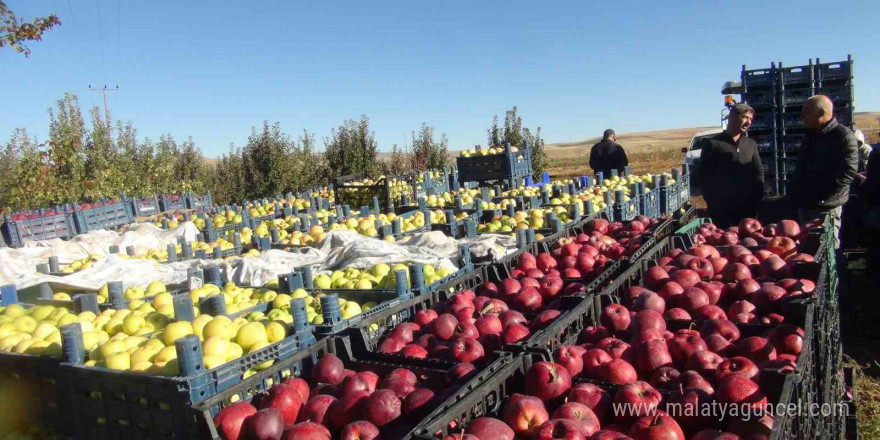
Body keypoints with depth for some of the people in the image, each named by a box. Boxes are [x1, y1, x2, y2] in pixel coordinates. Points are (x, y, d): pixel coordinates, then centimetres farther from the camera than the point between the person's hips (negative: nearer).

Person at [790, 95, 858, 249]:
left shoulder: (843, 136, -10)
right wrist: (796, 194, 15)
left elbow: (848, 172, -20)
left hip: (825, 207, -9)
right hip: (804, 204, 9)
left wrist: (823, 196, -21)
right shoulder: (810, 136, 17)